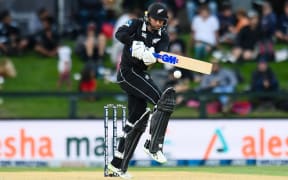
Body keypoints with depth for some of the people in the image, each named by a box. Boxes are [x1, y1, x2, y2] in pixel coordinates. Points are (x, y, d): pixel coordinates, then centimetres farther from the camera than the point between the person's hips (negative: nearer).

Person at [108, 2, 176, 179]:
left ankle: (119, 164, 18)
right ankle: (153, 146, -22)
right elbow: (120, 34, -25)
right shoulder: (136, 25, -6)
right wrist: (136, 44, -39)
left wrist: (153, 56, -39)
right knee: (161, 99, -22)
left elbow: (162, 52, -16)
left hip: (141, 75, 7)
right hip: (127, 71, -7)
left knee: (138, 121, 10)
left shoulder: (163, 36, 5)